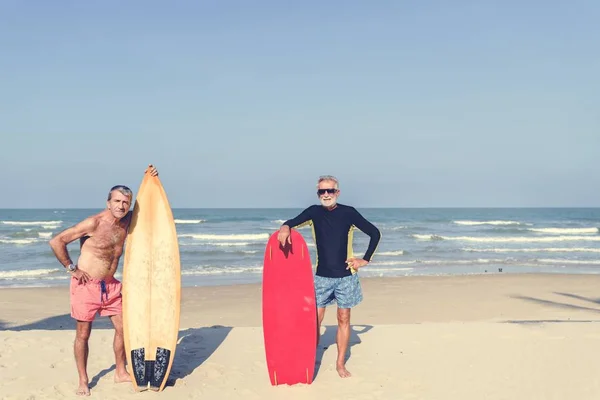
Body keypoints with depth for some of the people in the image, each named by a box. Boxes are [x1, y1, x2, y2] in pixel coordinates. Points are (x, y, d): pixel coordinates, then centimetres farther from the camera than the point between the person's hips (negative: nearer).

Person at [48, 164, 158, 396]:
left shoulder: (126, 222, 2)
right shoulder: (94, 223, -18)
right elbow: (56, 242, -17)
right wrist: (72, 269, -12)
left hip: (111, 286, 6)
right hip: (86, 285, -6)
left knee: (122, 328, 7)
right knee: (83, 333, 3)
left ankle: (120, 373, 24)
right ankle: (83, 381, 14)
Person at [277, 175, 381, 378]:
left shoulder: (348, 212, -5)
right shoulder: (315, 212, -3)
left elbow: (375, 233, 1)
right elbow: (293, 222, -20)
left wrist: (365, 260, -2)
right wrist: (285, 227, -42)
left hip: (345, 276, 0)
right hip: (321, 276, 1)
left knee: (343, 319, 7)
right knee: (316, 319, 0)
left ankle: (340, 363, 17)